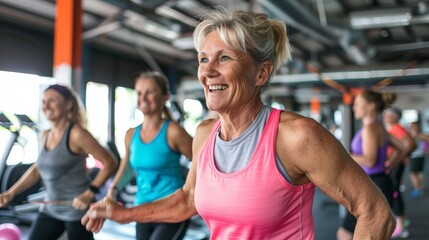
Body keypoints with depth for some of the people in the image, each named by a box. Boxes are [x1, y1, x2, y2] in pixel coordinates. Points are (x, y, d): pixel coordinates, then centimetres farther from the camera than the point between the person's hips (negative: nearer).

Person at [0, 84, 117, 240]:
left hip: (77, 210, -7)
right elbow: (37, 169, 20)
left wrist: (90, 193, -21)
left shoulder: (76, 134, -15)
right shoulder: (45, 136, 7)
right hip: (50, 209, 8)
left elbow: (109, 163, -15)